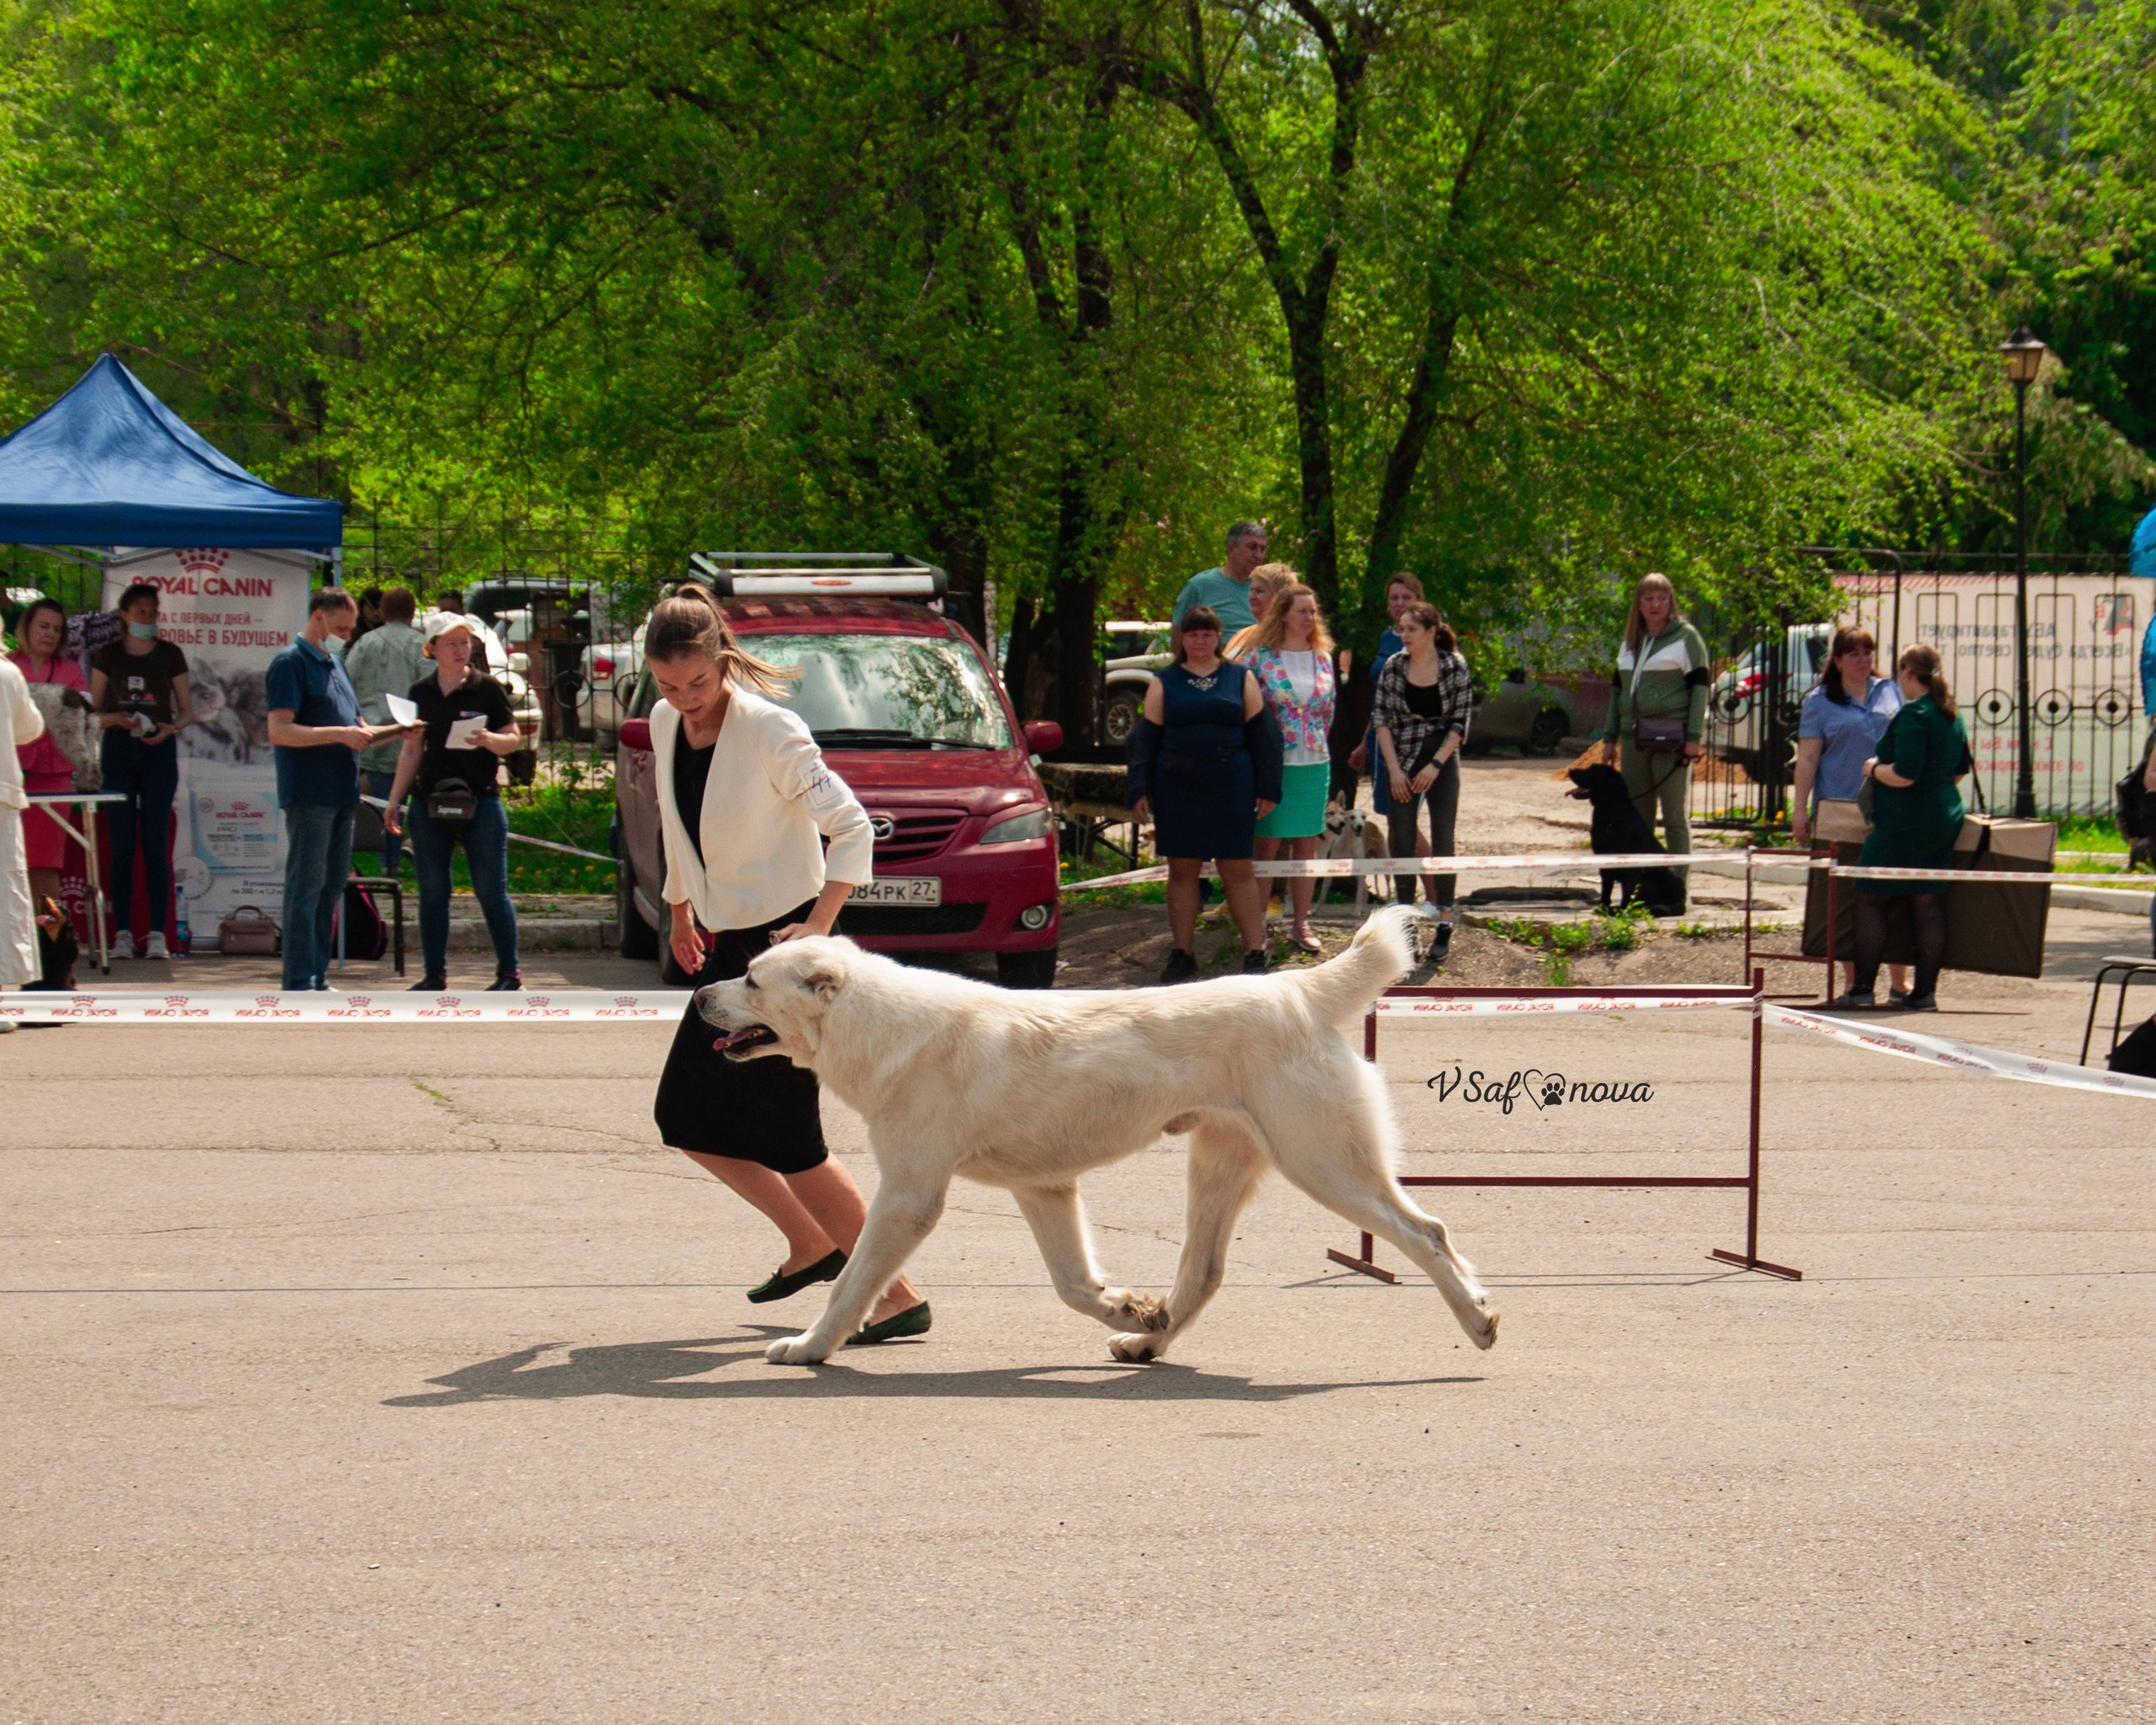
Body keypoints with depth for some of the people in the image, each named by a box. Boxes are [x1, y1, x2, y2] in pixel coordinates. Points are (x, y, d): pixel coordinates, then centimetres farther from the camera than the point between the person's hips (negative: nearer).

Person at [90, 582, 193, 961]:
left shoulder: (170, 655, 8)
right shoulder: (108, 656, 7)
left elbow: (187, 710, 10)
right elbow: (92, 709, 7)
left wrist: (171, 728, -12)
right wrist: (116, 719, -14)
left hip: (159, 750, 0)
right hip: (118, 749, 0)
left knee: (156, 842, -5)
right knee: (122, 844, -2)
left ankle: (157, 933, -3)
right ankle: (123, 933, 1)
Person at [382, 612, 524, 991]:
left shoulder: (486, 688, -1)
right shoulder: (420, 693, 10)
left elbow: (512, 740, 0)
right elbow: (411, 752, 15)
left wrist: (488, 740, -21)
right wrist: (394, 800, 11)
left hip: (481, 800, -4)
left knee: (491, 890, -3)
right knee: (432, 891, 6)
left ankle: (509, 973, 4)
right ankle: (434, 973, 13)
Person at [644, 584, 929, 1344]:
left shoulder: (769, 731, -18)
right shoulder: (665, 725, 5)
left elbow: (851, 827, -17)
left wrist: (819, 928, -25)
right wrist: (680, 908, 29)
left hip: (785, 942, -8)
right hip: (729, 946, 8)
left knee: (788, 1140, -10)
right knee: (687, 1117, 10)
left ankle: (898, 1294, -5)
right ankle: (810, 1245, 26)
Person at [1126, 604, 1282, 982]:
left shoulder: (1241, 678, 7)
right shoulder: (1164, 682, 8)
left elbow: (1261, 733, 6)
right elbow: (1146, 737, 7)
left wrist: (1266, 789, 0)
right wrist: (1140, 791, -2)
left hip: (1231, 790, -1)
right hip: (1177, 790, 1)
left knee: (1237, 869, -1)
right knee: (1181, 869, 5)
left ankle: (1255, 952, 1)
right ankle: (1183, 954, 12)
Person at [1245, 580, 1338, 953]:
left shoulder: (1323, 657, 8)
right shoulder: (1261, 656, -5)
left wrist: (1317, 743, 12)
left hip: (1314, 762, 4)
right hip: (1272, 763, -4)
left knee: (1307, 844, 7)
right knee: (1267, 844, -2)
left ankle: (1301, 924, 15)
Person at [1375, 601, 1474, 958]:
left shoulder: (1455, 668, -6)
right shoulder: (1393, 667, -3)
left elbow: (1461, 722, -4)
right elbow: (1382, 720, -1)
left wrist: (1435, 765, -12)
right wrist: (1394, 769, -8)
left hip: (1442, 762, -1)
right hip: (1402, 762, 1)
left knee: (1442, 840, -3)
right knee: (1402, 840, -3)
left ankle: (1444, 924, 2)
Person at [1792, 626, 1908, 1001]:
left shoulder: (1889, 692, 13)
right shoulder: (1820, 703, 5)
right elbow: (1807, 759, 1)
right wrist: (1799, 810, -6)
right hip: (1842, 811, -2)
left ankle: (1899, 981, 4)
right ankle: (1855, 981, 8)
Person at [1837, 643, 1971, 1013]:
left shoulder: (1913, 715, -17)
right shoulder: (1951, 715, 11)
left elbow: (1905, 774, -25)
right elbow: (1959, 770, 22)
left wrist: (1874, 768, -7)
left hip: (1904, 825, -8)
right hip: (1944, 820, 8)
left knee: (1869, 897, 3)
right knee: (1928, 905, 8)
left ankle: (1862, 988, 2)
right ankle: (1925, 992, 6)